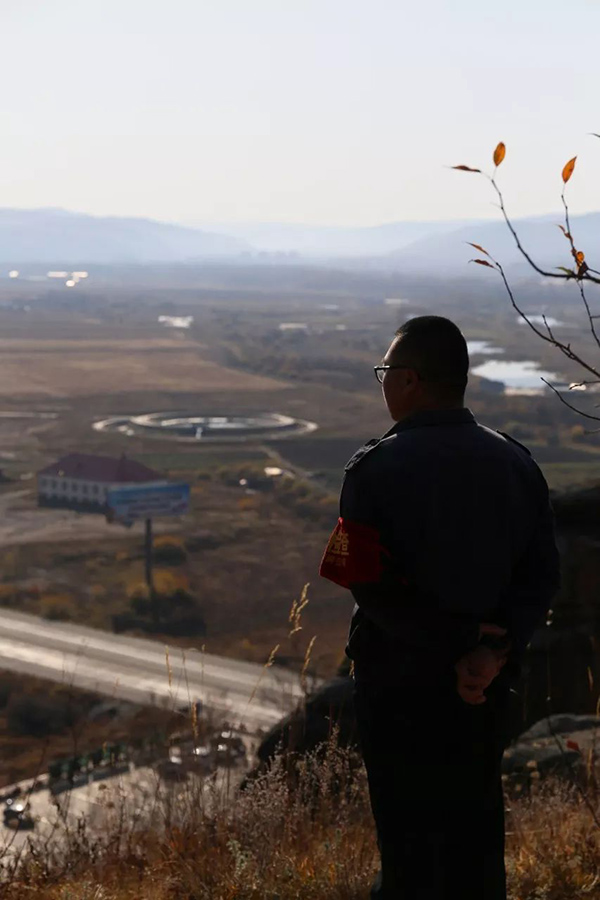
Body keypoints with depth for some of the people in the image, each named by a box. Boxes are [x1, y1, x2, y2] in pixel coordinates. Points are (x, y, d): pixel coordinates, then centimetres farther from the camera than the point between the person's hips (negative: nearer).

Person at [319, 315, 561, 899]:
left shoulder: (375, 468, -14)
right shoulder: (516, 463, 0)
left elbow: (373, 585, -21)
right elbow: (542, 575, -5)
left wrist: (464, 642, -16)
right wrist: (497, 647, -14)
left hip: (401, 682, -4)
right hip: (489, 690, 4)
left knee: (409, 841, 7)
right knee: (476, 834, 18)